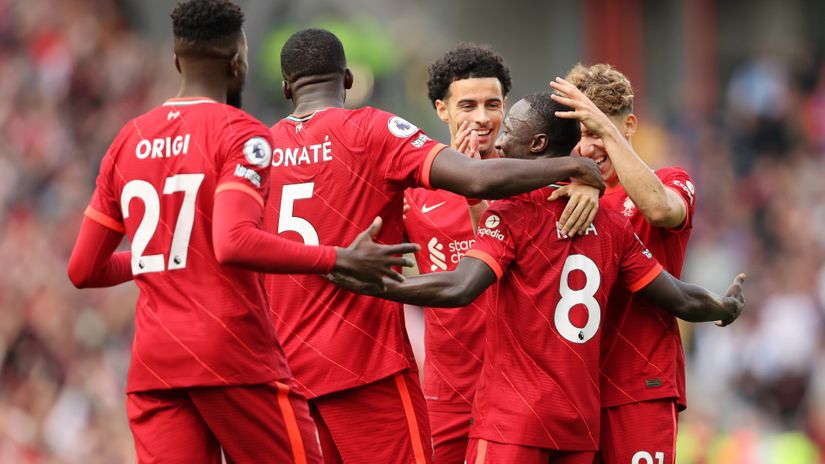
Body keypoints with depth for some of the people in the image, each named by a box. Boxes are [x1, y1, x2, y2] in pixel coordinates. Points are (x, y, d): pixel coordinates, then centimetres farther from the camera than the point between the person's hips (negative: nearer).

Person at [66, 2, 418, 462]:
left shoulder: (127, 143, 12)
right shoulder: (240, 134, -6)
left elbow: (84, 270, 16)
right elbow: (235, 244, -23)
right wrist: (342, 261, -17)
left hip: (152, 365, 5)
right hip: (235, 356, -5)